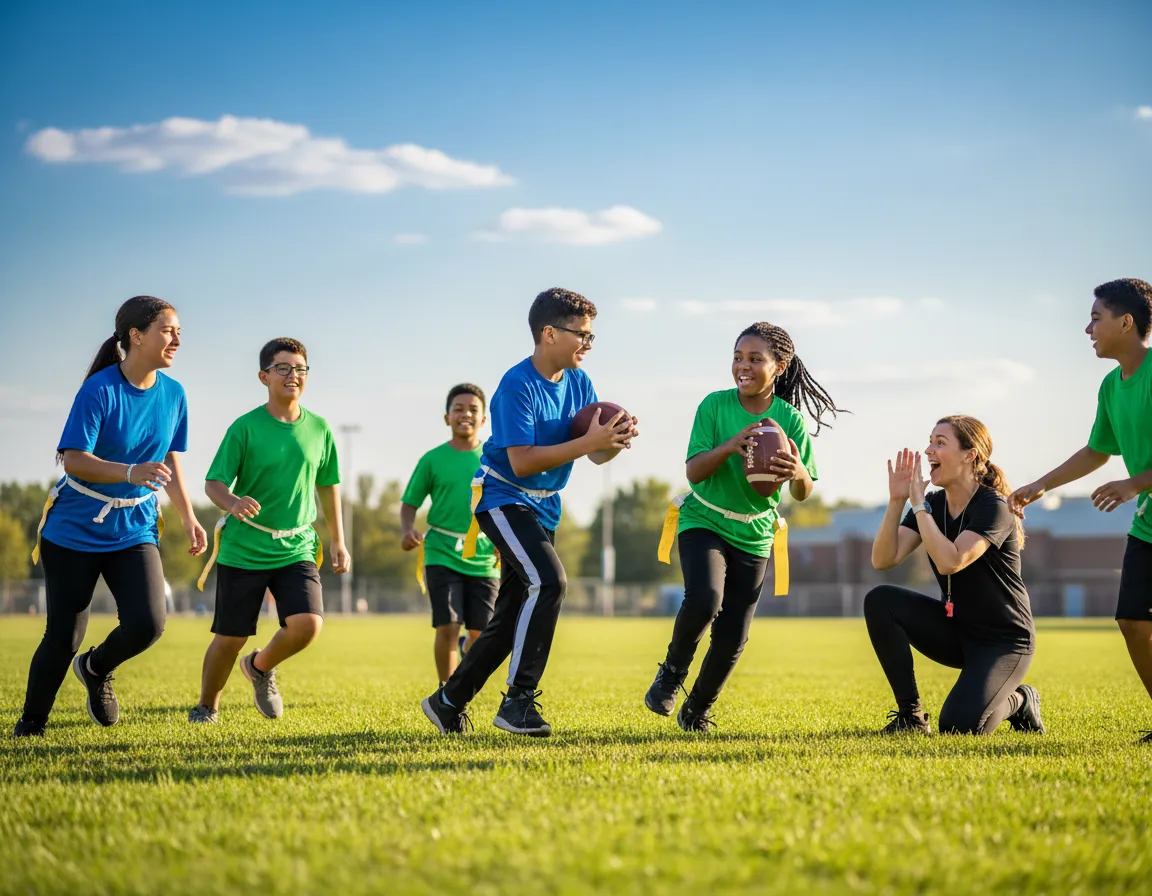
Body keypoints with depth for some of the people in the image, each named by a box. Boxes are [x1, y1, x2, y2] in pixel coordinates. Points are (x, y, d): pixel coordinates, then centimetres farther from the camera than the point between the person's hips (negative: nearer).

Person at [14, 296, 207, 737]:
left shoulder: (173, 394, 2)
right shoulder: (99, 390, -16)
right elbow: (74, 461, -21)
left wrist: (188, 517, 11)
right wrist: (131, 473, -35)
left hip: (134, 531, 4)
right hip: (74, 530, -4)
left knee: (148, 623, -15)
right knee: (64, 635, 0)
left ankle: (96, 670, 18)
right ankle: (30, 723, 23)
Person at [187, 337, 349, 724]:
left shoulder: (318, 429, 4)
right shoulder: (245, 427, -7)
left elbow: (327, 486, 17)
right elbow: (213, 483, -9)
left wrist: (338, 541, 17)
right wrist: (233, 503, -31)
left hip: (296, 549, 3)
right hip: (243, 550, -2)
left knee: (307, 623, -18)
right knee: (230, 638, 2)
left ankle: (261, 667, 15)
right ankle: (207, 706, 29)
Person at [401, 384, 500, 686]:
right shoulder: (432, 460, 1)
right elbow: (410, 502, 6)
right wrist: (407, 530, -13)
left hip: (483, 559, 2)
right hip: (442, 555, -2)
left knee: (480, 633, 5)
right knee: (447, 629, -12)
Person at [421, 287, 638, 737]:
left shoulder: (578, 381, 3)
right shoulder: (517, 386, -19)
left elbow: (595, 455, 4)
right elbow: (522, 462, -26)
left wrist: (615, 441, -19)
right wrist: (587, 442, -30)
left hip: (543, 507, 8)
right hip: (503, 497, -8)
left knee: (511, 616, 9)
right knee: (548, 580, -28)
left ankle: (448, 702, 22)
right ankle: (519, 700, -21)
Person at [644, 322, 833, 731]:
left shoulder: (790, 418, -7)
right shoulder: (715, 405, -10)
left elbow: (803, 493, -7)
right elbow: (693, 471, -14)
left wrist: (797, 472, -31)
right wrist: (729, 446, -33)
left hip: (754, 537, 2)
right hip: (704, 522, -2)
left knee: (733, 639, 2)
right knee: (704, 600, -30)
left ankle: (696, 711, 29)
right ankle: (672, 672, 0)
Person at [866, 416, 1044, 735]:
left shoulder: (993, 507, -19)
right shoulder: (933, 504, 0)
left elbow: (950, 562, -34)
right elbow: (883, 559, -11)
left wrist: (918, 503, -28)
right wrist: (896, 501, -21)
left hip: (1003, 640, -6)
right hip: (955, 630, 7)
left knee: (958, 725, -25)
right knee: (879, 600, -17)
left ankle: (1018, 702, 11)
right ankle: (910, 714, -8)